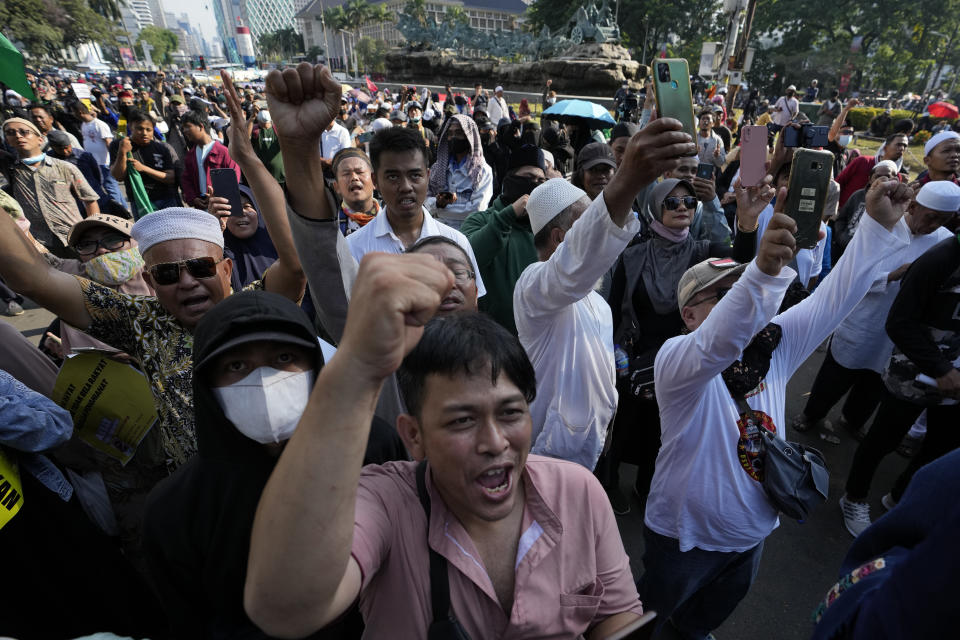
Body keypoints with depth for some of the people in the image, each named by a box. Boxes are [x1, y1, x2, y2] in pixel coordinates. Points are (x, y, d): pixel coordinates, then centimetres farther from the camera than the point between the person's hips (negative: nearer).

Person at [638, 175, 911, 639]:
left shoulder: (775, 344, -8)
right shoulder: (676, 358, -30)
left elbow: (832, 299, -12)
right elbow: (718, 343, -51)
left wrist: (879, 224, -21)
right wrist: (765, 269, -66)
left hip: (753, 530, 7)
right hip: (686, 536, -6)